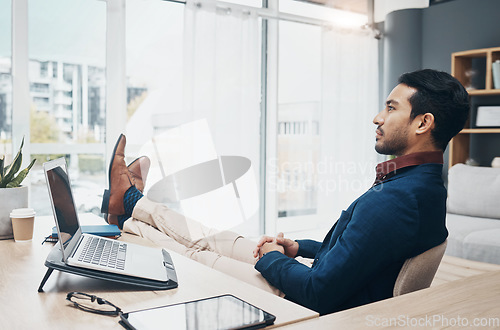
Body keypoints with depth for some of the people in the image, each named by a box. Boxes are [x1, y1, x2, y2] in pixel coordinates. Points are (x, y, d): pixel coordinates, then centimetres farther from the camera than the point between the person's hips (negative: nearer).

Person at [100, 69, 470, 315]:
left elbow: (318, 292, -30)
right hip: (323, 277, 8)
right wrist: (300, 248, 6)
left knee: (197, 255, 5)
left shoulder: (391, 201, -33)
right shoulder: (425, 184, 1)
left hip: (317, 306, -8)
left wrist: (272, 259, -12)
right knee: (217, 238, 14)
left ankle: (129, 207, 30)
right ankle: (131, 201, 32)